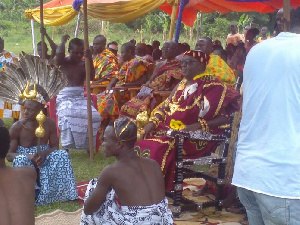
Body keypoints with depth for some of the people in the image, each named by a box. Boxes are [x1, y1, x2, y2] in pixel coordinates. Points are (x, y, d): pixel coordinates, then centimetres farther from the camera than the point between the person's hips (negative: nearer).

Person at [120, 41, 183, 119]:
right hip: (150, 93, 7)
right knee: (127, 107, -15)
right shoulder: (159, 64, 23)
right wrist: (144, 89, -2)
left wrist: (152, 92, -16)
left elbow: (174, 86, -11)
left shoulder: (177, 66, -1)